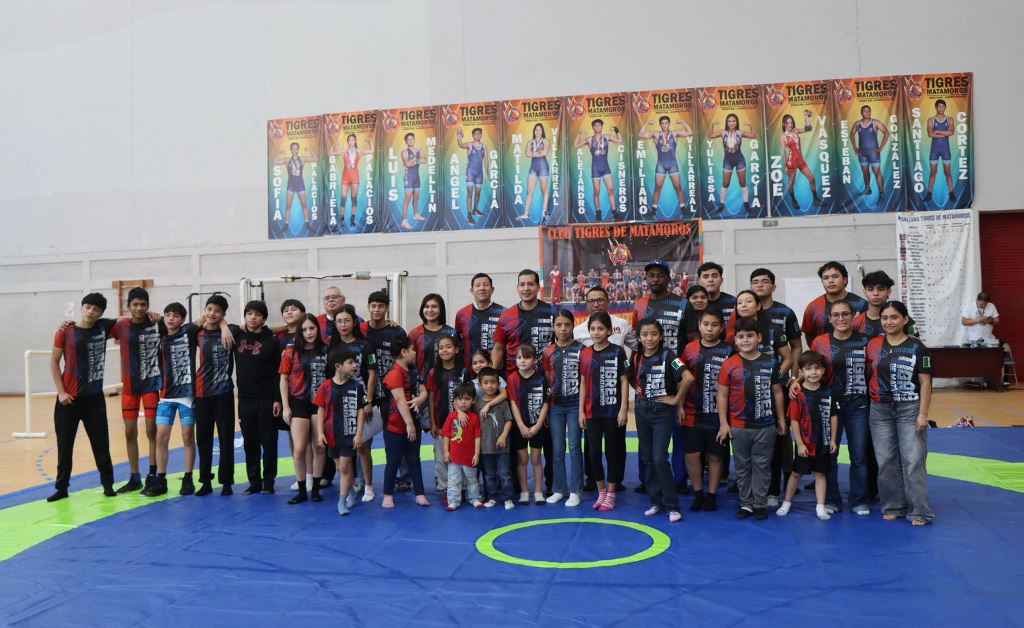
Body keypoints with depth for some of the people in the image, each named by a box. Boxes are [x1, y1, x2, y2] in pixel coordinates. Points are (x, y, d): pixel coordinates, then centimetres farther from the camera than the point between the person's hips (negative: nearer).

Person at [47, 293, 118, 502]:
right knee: (65, 444, 5)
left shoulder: (104, 327, 0)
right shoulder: (65, 332, -5)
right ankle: (62, 487, 15)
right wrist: (61, 392, -7)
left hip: (94, 396, 1)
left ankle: (108, 483, 17)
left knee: (101, 442, 6)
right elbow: (54, 362, 0)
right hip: (69, 397, -1)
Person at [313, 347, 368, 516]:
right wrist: (320, 433, -4)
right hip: (332, 434, 2)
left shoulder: (357, 386, -6)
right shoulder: (326, 386, -4)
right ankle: (349, 492, 34)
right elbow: (321, 410, 1)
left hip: (350, 434, -2)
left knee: (344, 467, -3)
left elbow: (361, 412, -4)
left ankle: (342, 501, 6)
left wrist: (359, 434, -7)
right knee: (343, 467, 14)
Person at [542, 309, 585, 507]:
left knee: (574, 447, 2)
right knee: (557, 449, 8)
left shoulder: (580, 349, -4)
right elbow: (546, 380, 8)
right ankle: (559, 489, 19)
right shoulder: (548, 351, 4)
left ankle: (575, 490, 10)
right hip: (555, 406, 3)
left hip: (575, 405, -3)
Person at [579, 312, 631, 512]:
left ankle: (611, 494, 18)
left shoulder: (618, 352, -5)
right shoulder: (584, 354, 4)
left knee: (613, 452, 5)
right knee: (593, 452, 6)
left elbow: (624, 381, -5)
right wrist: (581, 411, 4)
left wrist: (623, 409, -10)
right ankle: (601, 492, 22)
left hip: (613, 411, -3)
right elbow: (583, 383, 8)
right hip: (592, 412, 3)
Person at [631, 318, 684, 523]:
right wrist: (637, 389, 5)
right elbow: (631, 378, 23)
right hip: (642, 412, 5)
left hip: (662, 412, -5)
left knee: (660, 459, -10)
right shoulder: (636, 358, 3)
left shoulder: (667, 356, -13)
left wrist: (676, 399, -16)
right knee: (647, 459, 9)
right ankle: (656, 501, 21)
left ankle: (672, 505, 1)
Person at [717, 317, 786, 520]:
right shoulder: (729, 365, -5)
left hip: (765, 425, 0)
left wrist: (780, 418, 7)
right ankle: (746, 504, 22)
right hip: (739, 426, 0)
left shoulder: (770, 363, -2)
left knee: (762, 466, 8)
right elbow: (722, 395, -2)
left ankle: (760, 504, 19)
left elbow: (777, 392, 6)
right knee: (743, 467, 11)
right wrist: (723, 423, -4)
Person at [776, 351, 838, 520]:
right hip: (805, 443, -3)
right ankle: (787, 503, 24)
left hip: (823, 443, 3)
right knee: (797, 473, 11)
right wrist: (800, 443, -13)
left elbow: (833, 417, 5)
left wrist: (833, 439, 3)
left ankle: (820, 507, 18)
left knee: (821, 473, 11)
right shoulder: (798, 394, -14)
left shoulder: (828, 392, -2)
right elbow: (794, 421, -12)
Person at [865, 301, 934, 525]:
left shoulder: (916, 347, -4)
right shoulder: (873, 345, 4)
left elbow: (925, 382, -5)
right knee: (886, 461, 6)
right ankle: (893, 506, 17)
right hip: (880, 410, 3)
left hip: (909, 409, -3)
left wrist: (923, 414, -9)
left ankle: (919, 511, 3)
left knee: (913, 461, -3)